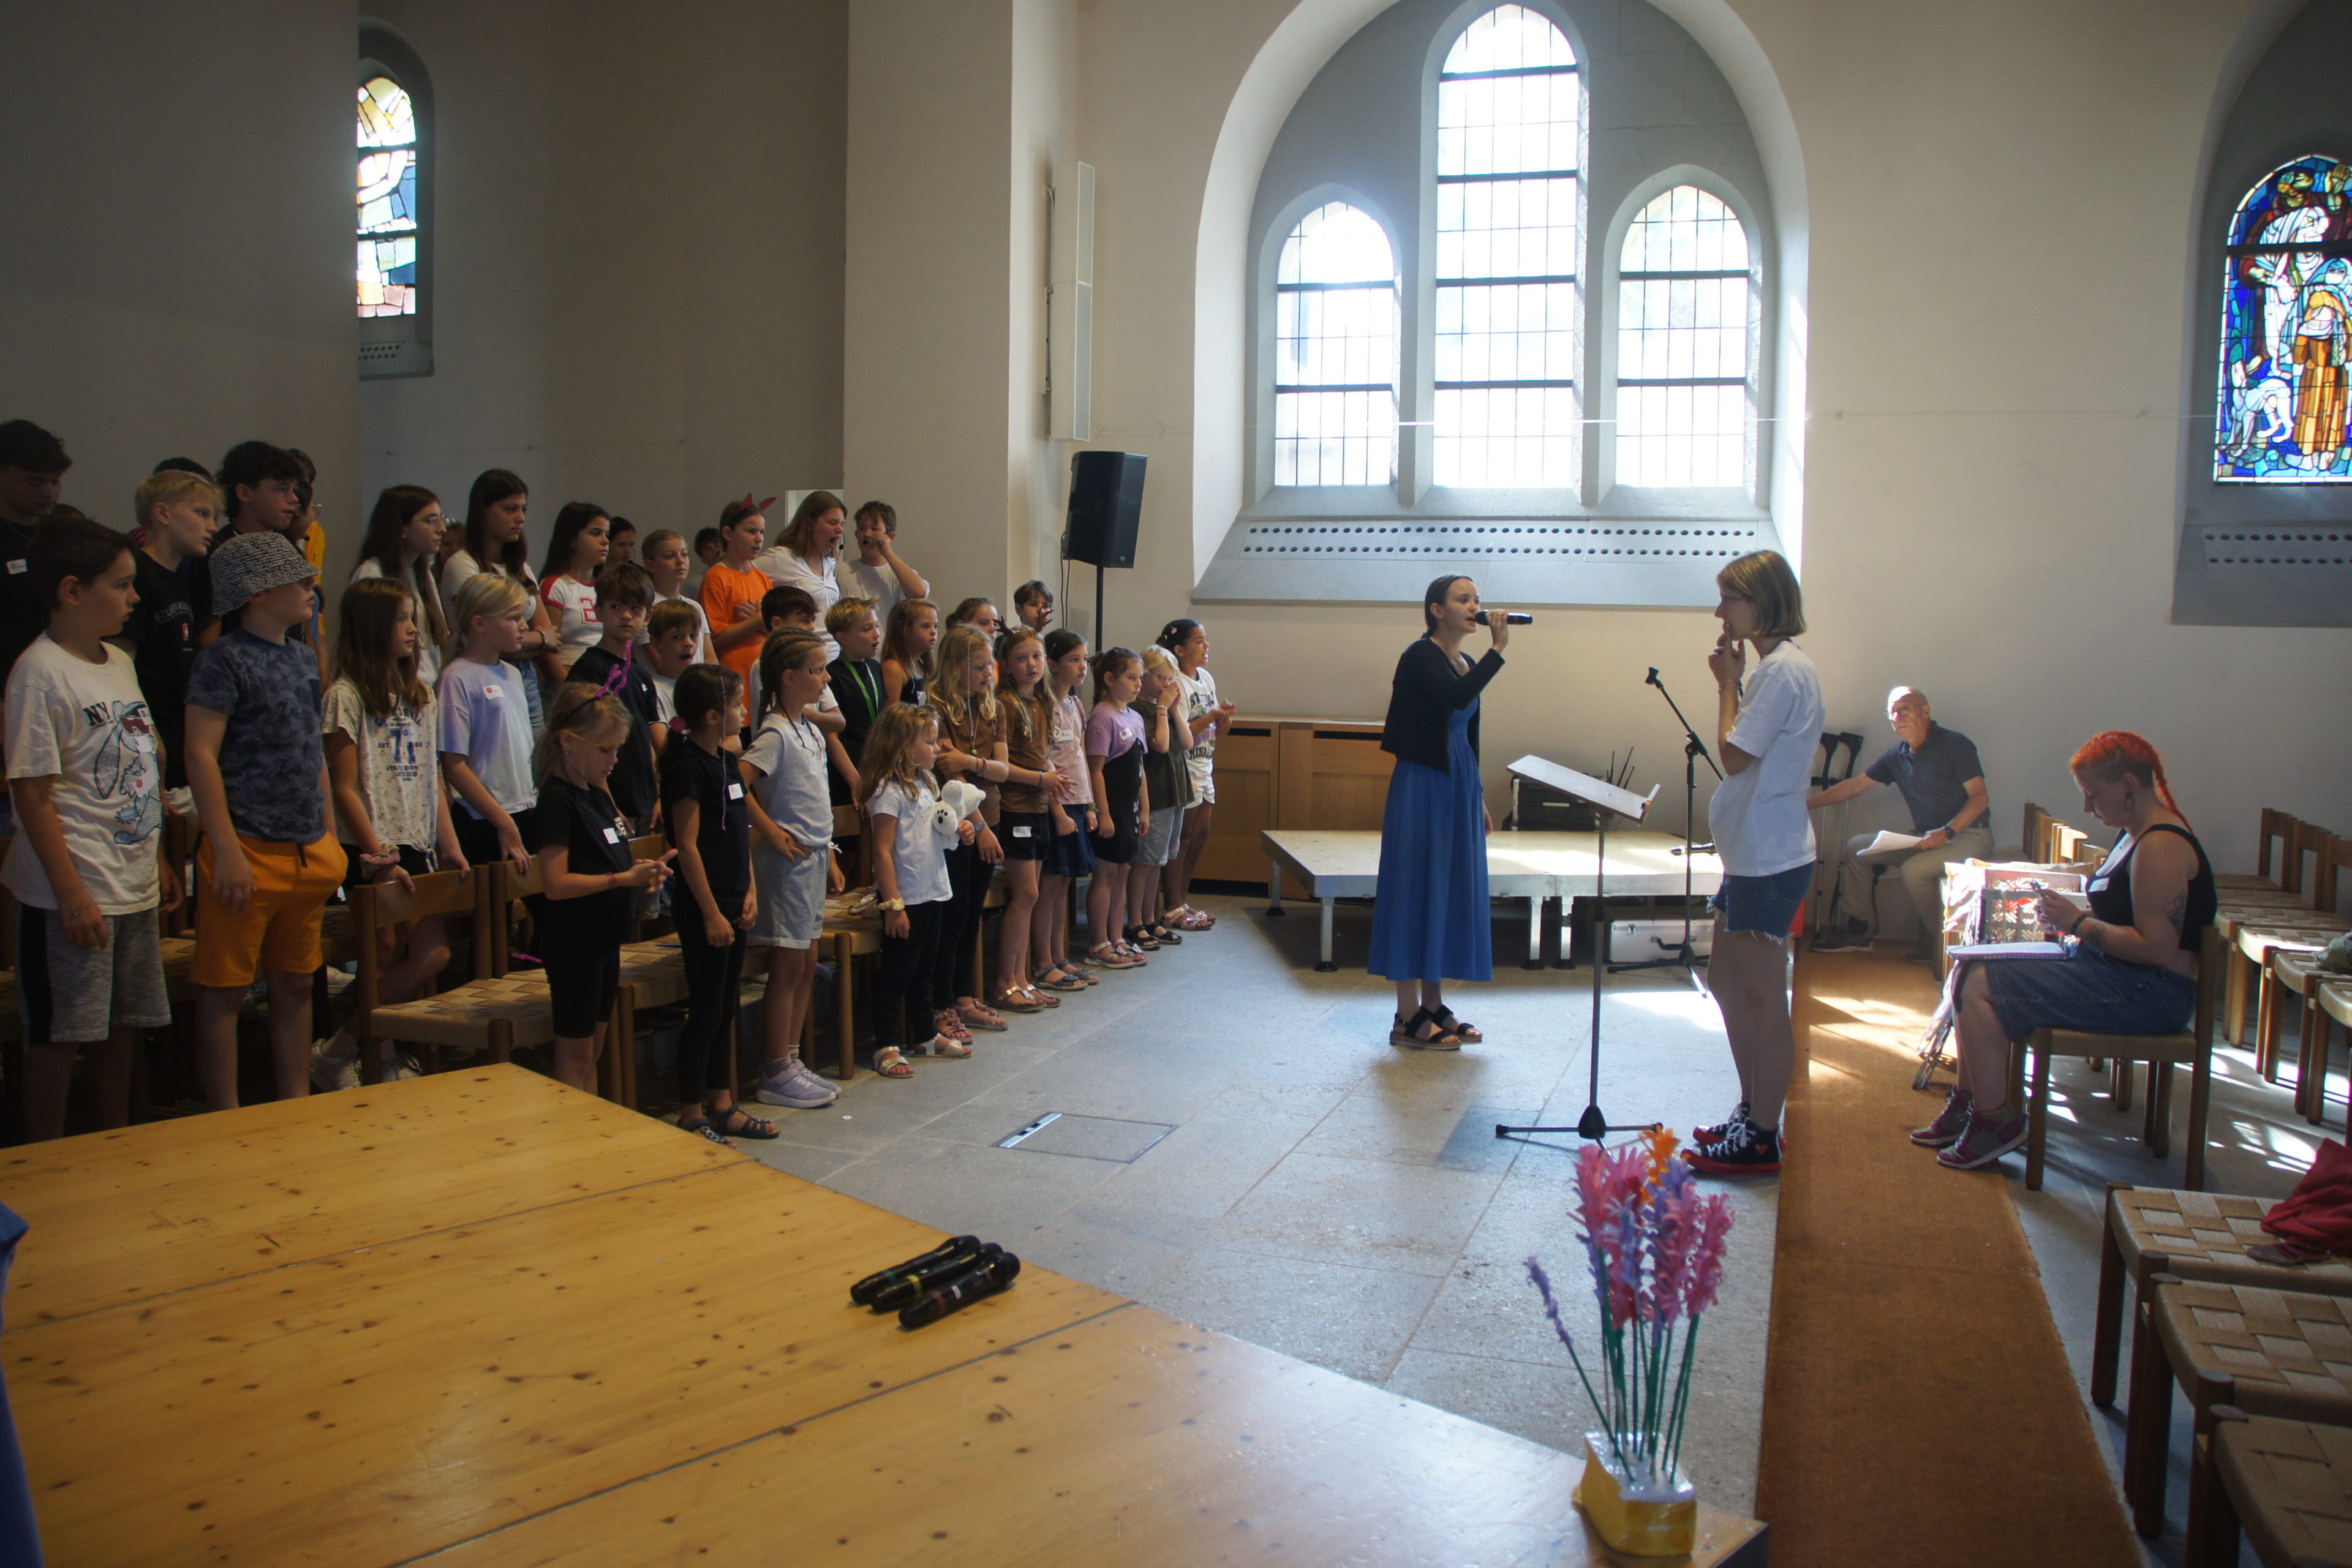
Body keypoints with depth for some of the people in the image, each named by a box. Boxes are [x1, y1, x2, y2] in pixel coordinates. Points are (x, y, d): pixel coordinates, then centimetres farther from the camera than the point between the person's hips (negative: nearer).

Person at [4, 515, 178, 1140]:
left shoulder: (120, 662, 11)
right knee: (59, 1034, 2)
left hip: (135, 885, 8)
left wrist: (159, 859, 19)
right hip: (74, 892, -8)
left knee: (123, 1025, 15)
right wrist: (70, 893, -19)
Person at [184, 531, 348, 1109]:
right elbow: (201, 755, -14)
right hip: (251, 854, -7)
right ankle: (226, 1121, 9)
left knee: (296, 985, 14)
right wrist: (227, 852, -18)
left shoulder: (303, 657, 14)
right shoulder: (225, 658, -9)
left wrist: (328, 839, 17)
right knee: (224, 990, 2)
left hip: (307, 855, 8)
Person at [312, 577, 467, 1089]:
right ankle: (337, 1051, 6)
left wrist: (450, 845, 8)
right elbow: (344, 788, -10)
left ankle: (386, 1053, 13)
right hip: (371, 852, -6)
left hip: (416, 846, 6)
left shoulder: (419, 693, 14)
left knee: (433, 954, -2)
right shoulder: (347, 696, -6)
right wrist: (379, 856, -14)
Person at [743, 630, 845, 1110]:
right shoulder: (775, 733, -15)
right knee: (788, 965, -3)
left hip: (814, 858, 9)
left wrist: (829, 856, 17)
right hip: (789, 859, -9)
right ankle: (778, 1074, 5)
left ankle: (792, 1061, 21)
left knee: (807, 964, 12)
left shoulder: (811, 731, 13)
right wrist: (771, 832, -18)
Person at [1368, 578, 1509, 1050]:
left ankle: (1434, 1007, 19)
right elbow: (1457, 698, -29)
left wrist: (1479, 797, 19)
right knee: (1417, 890, -5)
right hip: (1422, 786, -9)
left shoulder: (1465, 663, 14)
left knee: (1451, 892, 11)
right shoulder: (1420, 656, -10)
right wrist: (1497, 649, -23)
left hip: (1458, 786, 9)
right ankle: (1408, 1018, 0)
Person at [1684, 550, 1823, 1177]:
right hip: (1753, 854, 11)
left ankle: (1760, 1141, 7)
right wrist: (1731, 683, 8)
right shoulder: (1777, 666, 15)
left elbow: (1734, 755, -18)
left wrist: (1729, 684, -8)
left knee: (1764, 1000, -3)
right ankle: (1752, 1113, 29)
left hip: (1770, 860, -11)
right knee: (1727, 982, 17)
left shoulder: (1784, 669, -17)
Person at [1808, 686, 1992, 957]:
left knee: (1913, 869, -31)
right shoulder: (1897, 756, 9)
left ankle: (1940, 940, -8)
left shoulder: (1954, 745, -11)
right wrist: (1807, 803, 10)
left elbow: (1980, 798, -15)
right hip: (1926, 838, 8)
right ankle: (1859, 931, 5)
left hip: (1968, 836, -8)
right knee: (1857, 846, 0)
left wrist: (1946, 833, -27)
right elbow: (1856, 785, 16)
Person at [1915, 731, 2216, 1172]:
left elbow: (2156, 947, -26)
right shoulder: (2134, 833, 13)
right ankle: (1968, 1101, 9)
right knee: (1971, 969, 4)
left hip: (2149, 993, -11)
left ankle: (1996, 1120, -8)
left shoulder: (2162, 847, -20)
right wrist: (2070, 917, 4)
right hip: (2110, 971, 11)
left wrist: (2078, 923, -18)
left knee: (1979, 985, -19)